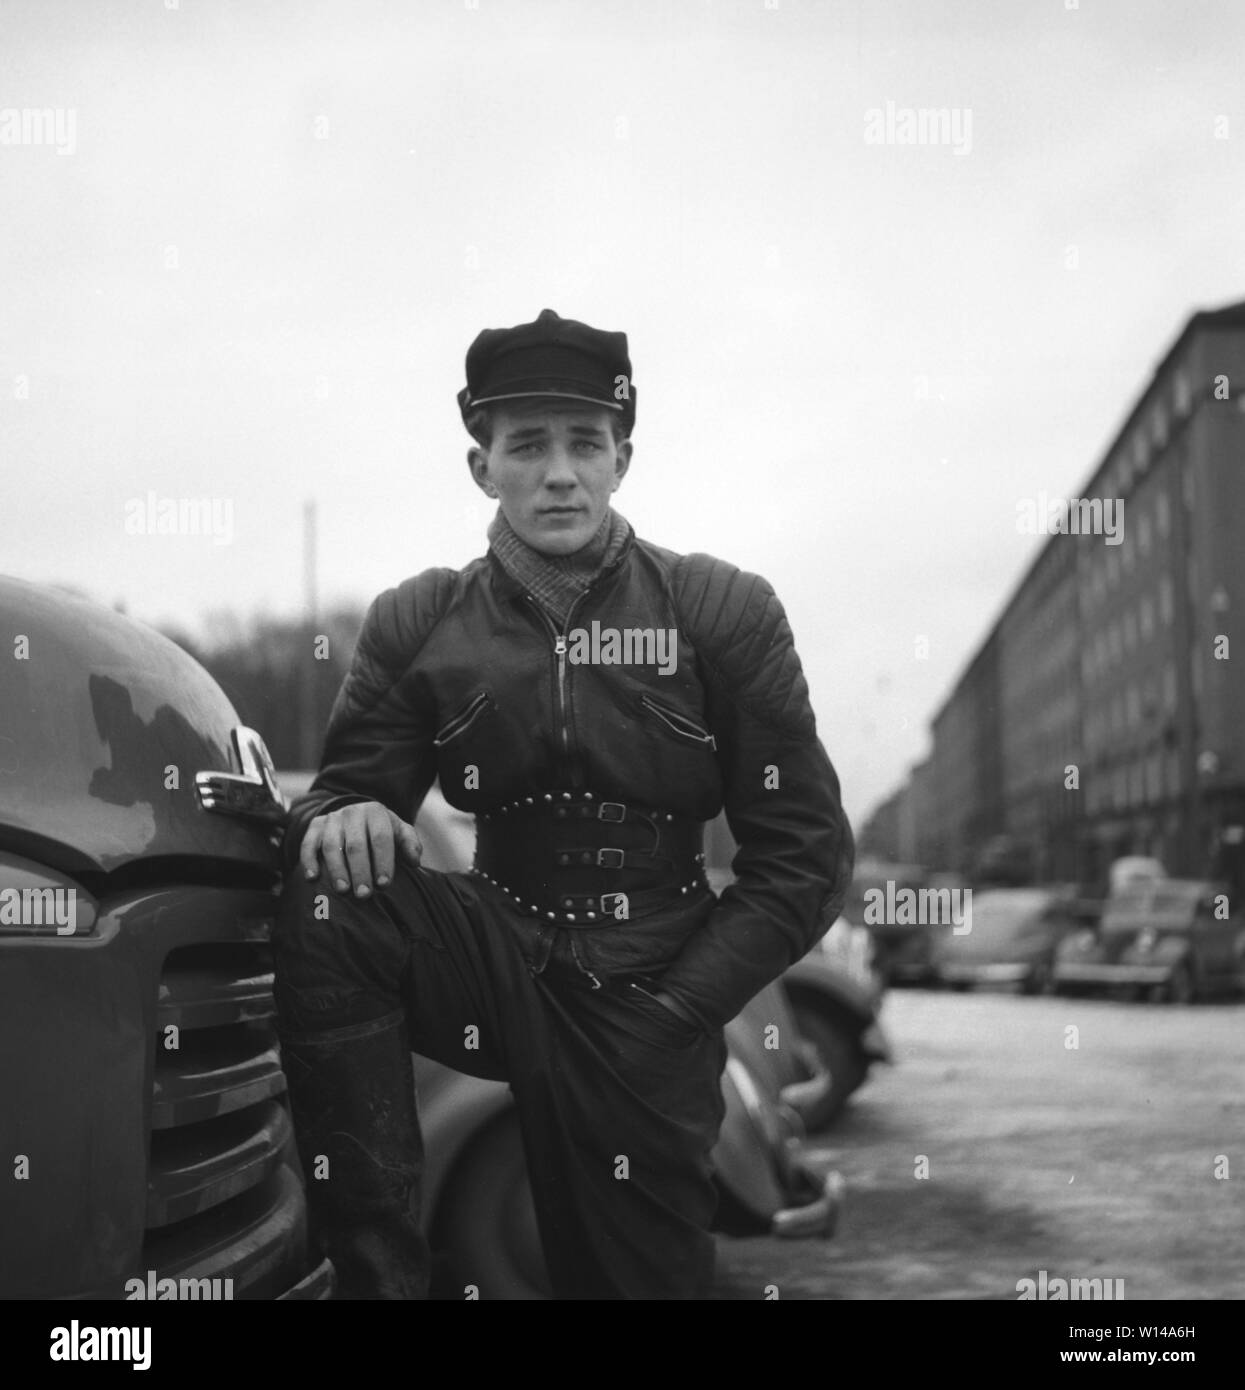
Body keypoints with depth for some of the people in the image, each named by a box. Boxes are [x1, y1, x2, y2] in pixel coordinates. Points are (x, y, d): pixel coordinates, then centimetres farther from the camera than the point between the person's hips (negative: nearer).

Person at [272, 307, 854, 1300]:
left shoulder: (722, 611, -3)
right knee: (331, 897, -26)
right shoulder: (420, 622, 2)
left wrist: (670, 1015, -11)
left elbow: (806, 855, -3)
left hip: (646, 1003, -1)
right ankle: (377, 1271, -22)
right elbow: (347, 787, 6)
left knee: (642, 1273, -4)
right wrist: (338, 817, -21)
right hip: (501, 964, 1)